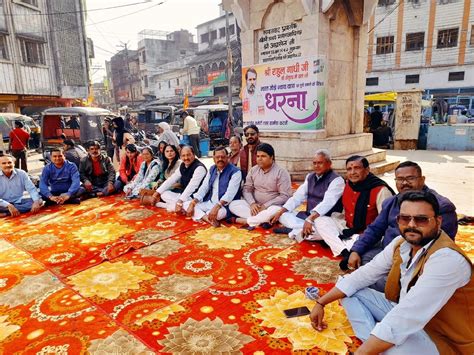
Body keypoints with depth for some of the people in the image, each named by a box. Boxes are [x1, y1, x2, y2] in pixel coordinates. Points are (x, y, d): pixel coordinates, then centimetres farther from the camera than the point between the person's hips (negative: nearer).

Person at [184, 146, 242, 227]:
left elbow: (230, 193, -23)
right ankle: (208, 219, -27)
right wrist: (192, 203, -8)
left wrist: (217, 207, -35)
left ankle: (199, 215, -8)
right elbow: (203, 188, 6)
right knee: (186, 204, -7)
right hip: (209, 203, 7)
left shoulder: (235, 172, -12)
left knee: (220, 213, -40)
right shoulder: (212, 169, 10)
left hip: (224, 206, -6)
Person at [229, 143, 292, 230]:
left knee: (275, 211, -39)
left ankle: (245, 220, -20)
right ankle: (262, 220, -25)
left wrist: (265, 206, -20)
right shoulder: (253, 170, 4)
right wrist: (252, 203, -17)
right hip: (254, 205, 4)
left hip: (272, 206, -4)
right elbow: (246, 189, 3)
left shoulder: (281, 172, -11)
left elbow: (285, 196, -15)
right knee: (233, 204, -16)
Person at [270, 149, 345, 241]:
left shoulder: (336, 180, -14)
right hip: (307, 216, 7)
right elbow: (297, 197, 7)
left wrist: (310, 219, -43)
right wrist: (280, 211, -6)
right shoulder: (310, 177, 10)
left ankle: (294, 232, -20)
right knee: (283, 214, -4)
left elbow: (327, 202, -29)